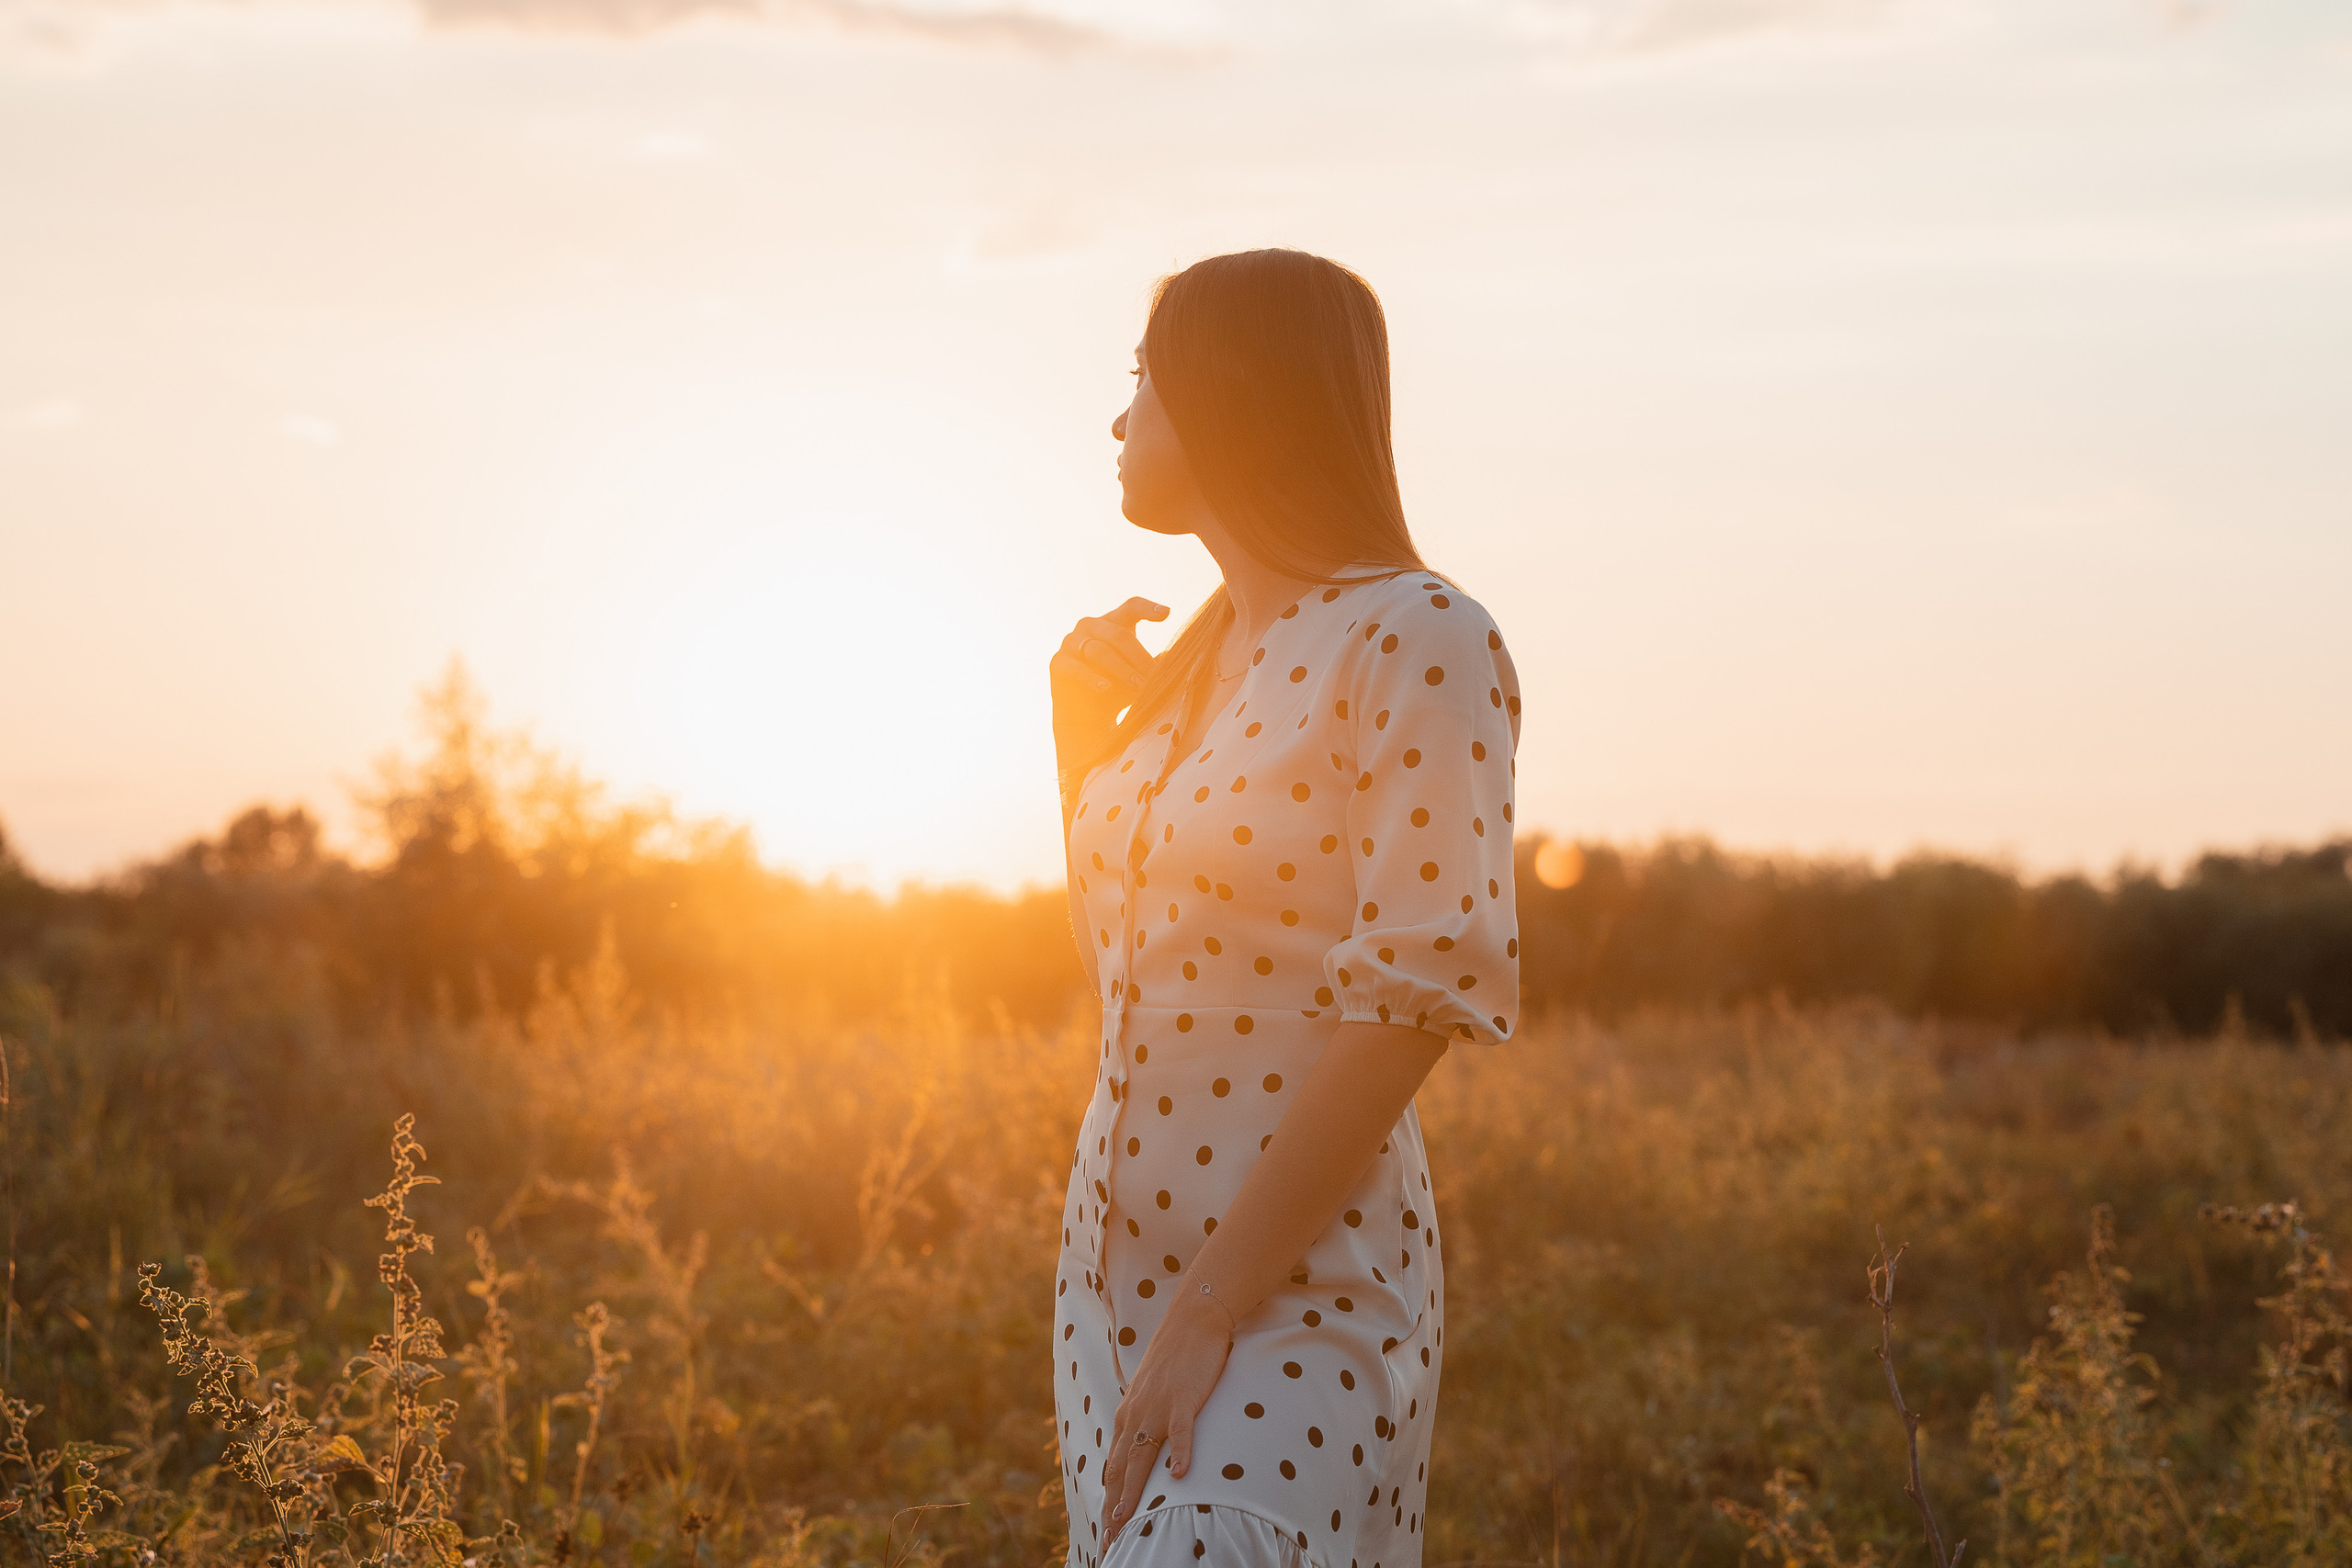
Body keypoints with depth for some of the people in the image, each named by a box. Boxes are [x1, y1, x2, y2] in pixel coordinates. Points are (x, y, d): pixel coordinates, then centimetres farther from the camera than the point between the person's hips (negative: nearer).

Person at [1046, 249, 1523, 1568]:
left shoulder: (1420, 643, -12)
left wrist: (1210, 1313, -21)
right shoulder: (1195, 663, 12)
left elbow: (1417, 997, -19)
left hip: (1295, 1293, -8)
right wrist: (1079, 724, 10)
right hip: (1118, 1263, 8)